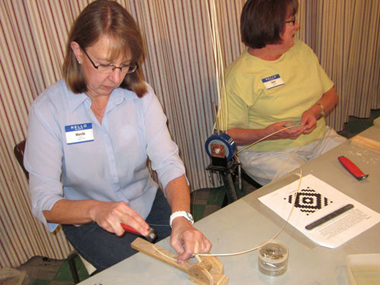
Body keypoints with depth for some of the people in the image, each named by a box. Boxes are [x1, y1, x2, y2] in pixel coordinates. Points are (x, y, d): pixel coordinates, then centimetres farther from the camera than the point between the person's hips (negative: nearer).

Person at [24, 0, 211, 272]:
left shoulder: (140, 94, -7)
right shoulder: (48, 109, -16)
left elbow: (168, 163, -16)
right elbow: (44, 202, -18)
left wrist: (181, 217, -35)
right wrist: (96, 209, -39)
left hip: (147, 202, 3)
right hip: (86, 219, -2)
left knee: (204, 248, -13)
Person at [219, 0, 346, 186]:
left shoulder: (301, 50, 7)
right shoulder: (240, 74, -14)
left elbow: (331, 94, 13)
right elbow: (228, 133, -12)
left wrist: (316, 111, -9)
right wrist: (267, 134, -28)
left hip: (320, 138, 6)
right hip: (269, 153, -6)